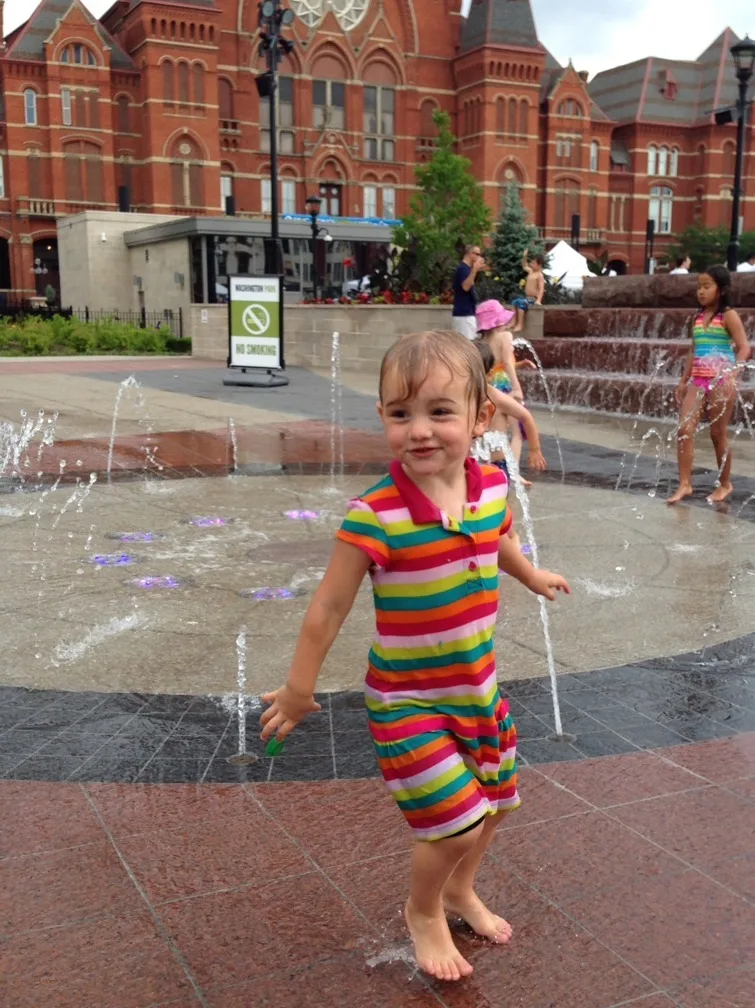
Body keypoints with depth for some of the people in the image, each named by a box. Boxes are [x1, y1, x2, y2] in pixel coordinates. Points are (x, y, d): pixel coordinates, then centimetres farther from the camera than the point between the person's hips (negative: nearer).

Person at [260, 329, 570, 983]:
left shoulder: (494, 487, -10)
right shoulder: (375, 517, -27)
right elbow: (329, 609, -17)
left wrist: (533, 577, 35)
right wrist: (299, 690, -7)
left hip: (479, 690, 6)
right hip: (407, 702, -6)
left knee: (494, 803, 21)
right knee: (457, 824, -7)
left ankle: (461, 891, 52)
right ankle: (423, 914, 27)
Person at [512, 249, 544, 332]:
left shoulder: (539, 275, -14)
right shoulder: (530, 271, 12)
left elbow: (541, 288, -21)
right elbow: (524, 266, 32)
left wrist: (538, 300, -31)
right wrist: (524, 256, 17)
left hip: (533, 299, -9)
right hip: (526, 297, 9)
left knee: (520, 303, -29)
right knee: (514, 302, -3)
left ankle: (520, 325, -27)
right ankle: (515, 323, -9)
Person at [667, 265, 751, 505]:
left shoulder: (728, 316, -6)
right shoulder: (698, 317, 11)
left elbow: (744, 348, -12)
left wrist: (732, 374, -27)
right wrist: (684, 381, 17)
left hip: (721, 382, -5)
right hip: (698, 381, 5)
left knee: (718, 434, 3)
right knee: (684, 429, -8)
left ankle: (725, 484, 19)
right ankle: (684, 484, -5)